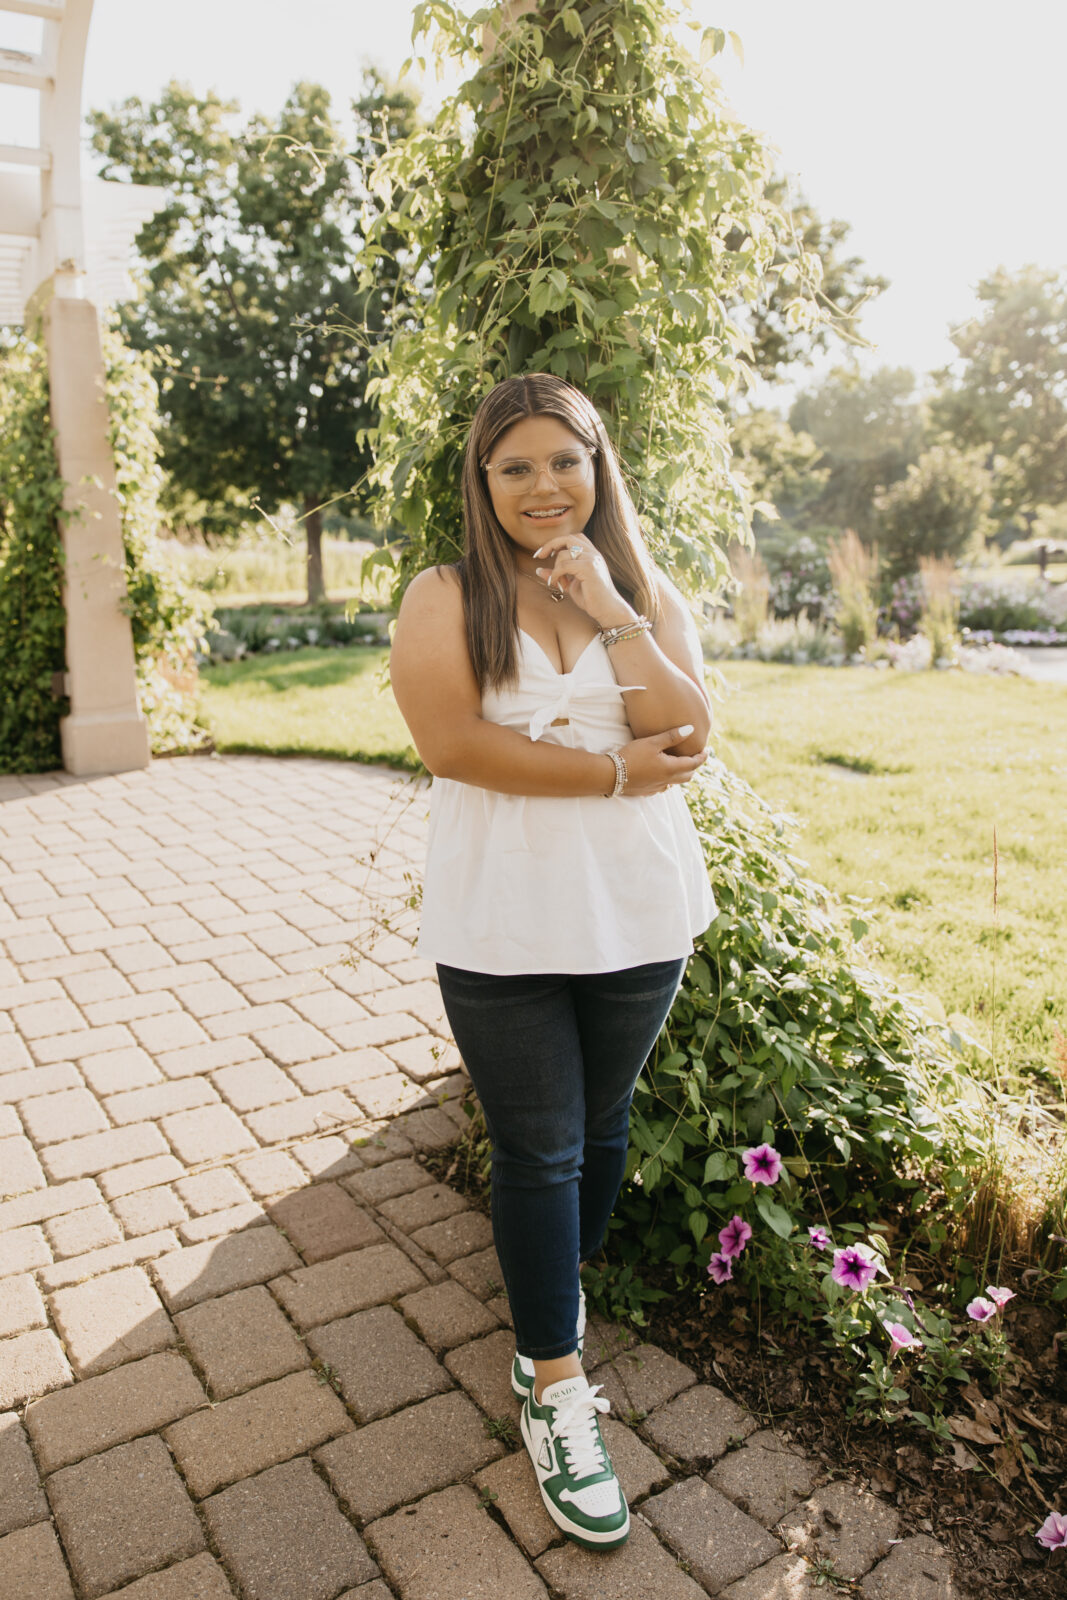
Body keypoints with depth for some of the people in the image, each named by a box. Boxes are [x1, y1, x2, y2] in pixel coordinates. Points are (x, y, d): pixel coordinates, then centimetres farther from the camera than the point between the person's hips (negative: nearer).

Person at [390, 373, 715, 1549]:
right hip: (502, 927, -3)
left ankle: (557, 1286, 46)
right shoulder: (445, 599, -4)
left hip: (638, 915, 3)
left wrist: (608, 612, -17)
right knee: (537, 1149, 6)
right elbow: (451, 742, -18)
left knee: (601, 1122, 19)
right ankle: (555, 1389, 23)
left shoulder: (645, 592, 4)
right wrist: (618, 770, -17)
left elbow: (688, 737, -9)